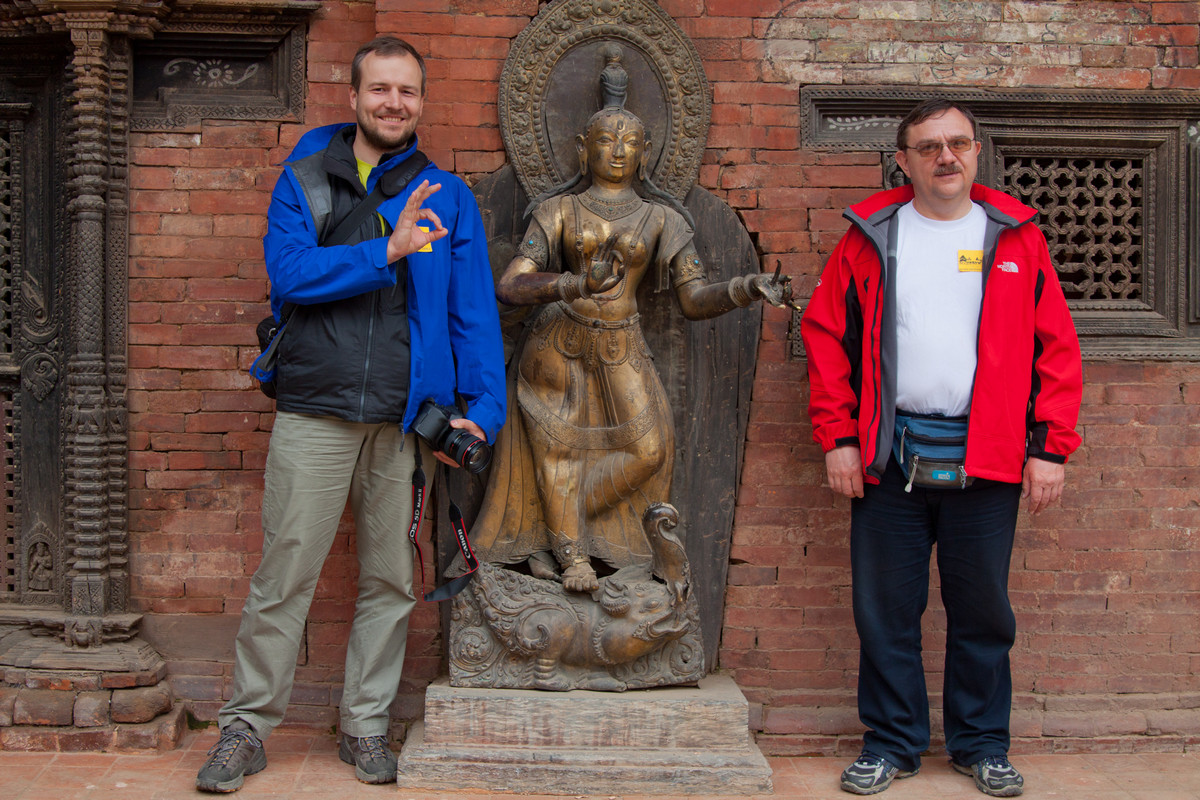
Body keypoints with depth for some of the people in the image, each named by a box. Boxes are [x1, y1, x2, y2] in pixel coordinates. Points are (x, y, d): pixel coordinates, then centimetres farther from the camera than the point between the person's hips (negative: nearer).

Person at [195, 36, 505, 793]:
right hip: (315, 414, -1)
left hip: (405, 420, 2)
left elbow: (475, 311, 6)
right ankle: (247, 726, 14)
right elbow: (289, 270, -9)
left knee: (390, 582, 8)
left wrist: (483, 408, -2)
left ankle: (367, 725, 22)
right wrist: (387, 252, -16)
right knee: (283, 577, 1)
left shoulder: (447, 197, 9)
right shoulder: (304, 179, 8)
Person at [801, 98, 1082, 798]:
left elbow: (1057, 348, 4)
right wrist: (838, 437, -2)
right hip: (888, 456, 0)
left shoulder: (1017, 238, 7)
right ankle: (893, 743, 21)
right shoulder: (871, 237, 6)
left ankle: (983, 743, 25)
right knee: (886, 610, 6)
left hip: (986, 461, 0)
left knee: (983, 609, 9)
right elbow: (826, 337, 5)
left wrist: (1050, 448, -3)